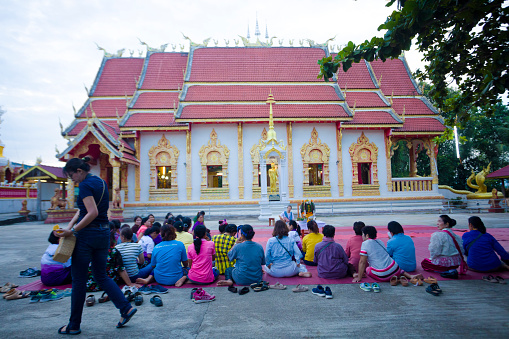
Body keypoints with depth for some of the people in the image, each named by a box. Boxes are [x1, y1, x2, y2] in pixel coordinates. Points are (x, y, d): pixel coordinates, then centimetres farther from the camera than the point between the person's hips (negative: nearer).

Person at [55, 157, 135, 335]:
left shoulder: (86, 185, -14)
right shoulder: (101, 182, 13)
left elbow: (92, 213, -24)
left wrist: (72, 231, -18)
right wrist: (70, 226, 7)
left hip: (88, 234, -8)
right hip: (104, 233, 8)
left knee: (79, 279, 6)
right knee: (101, 275, 16)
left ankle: (74, 325, 19)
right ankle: (126, 308, 8)